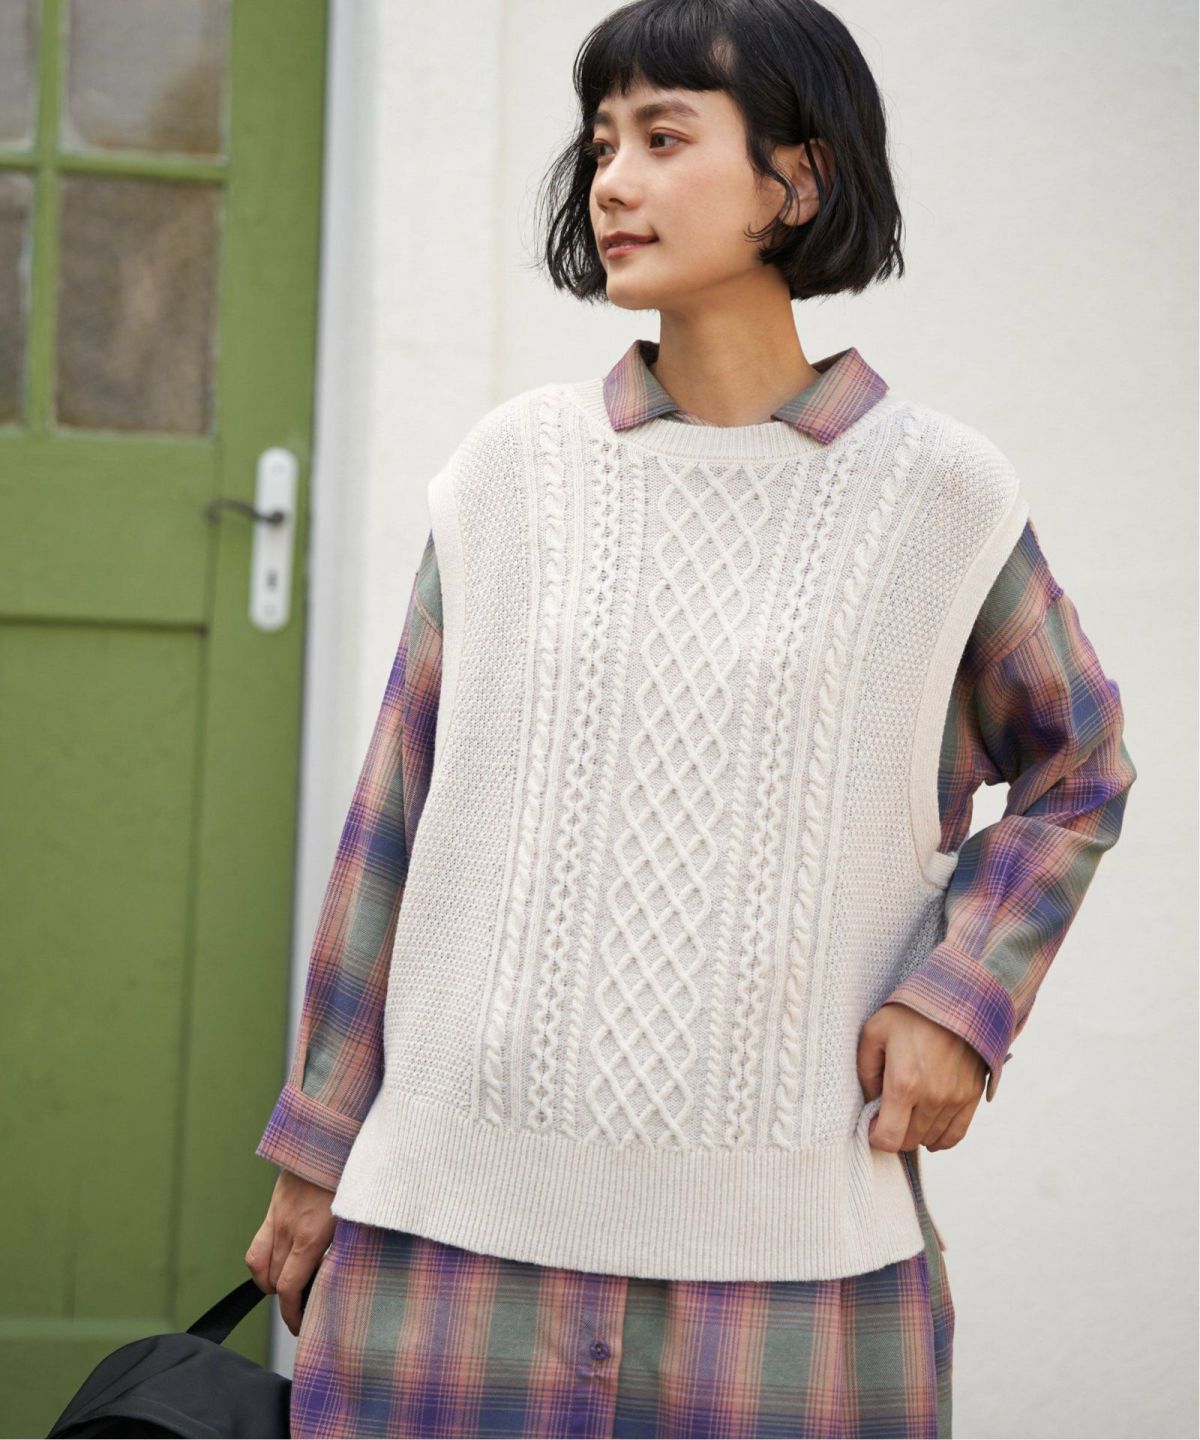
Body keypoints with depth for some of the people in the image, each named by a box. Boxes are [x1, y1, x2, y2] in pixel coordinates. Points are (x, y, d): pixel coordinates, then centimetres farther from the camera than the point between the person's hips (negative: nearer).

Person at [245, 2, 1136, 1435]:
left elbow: (1076, 769, 14)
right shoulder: (513, 467, 6)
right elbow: (394, 818, 10)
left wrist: (961, 994, -2)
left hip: (790, 1238, -1)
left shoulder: (938, 493, 2)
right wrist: (318, 1144, 10)